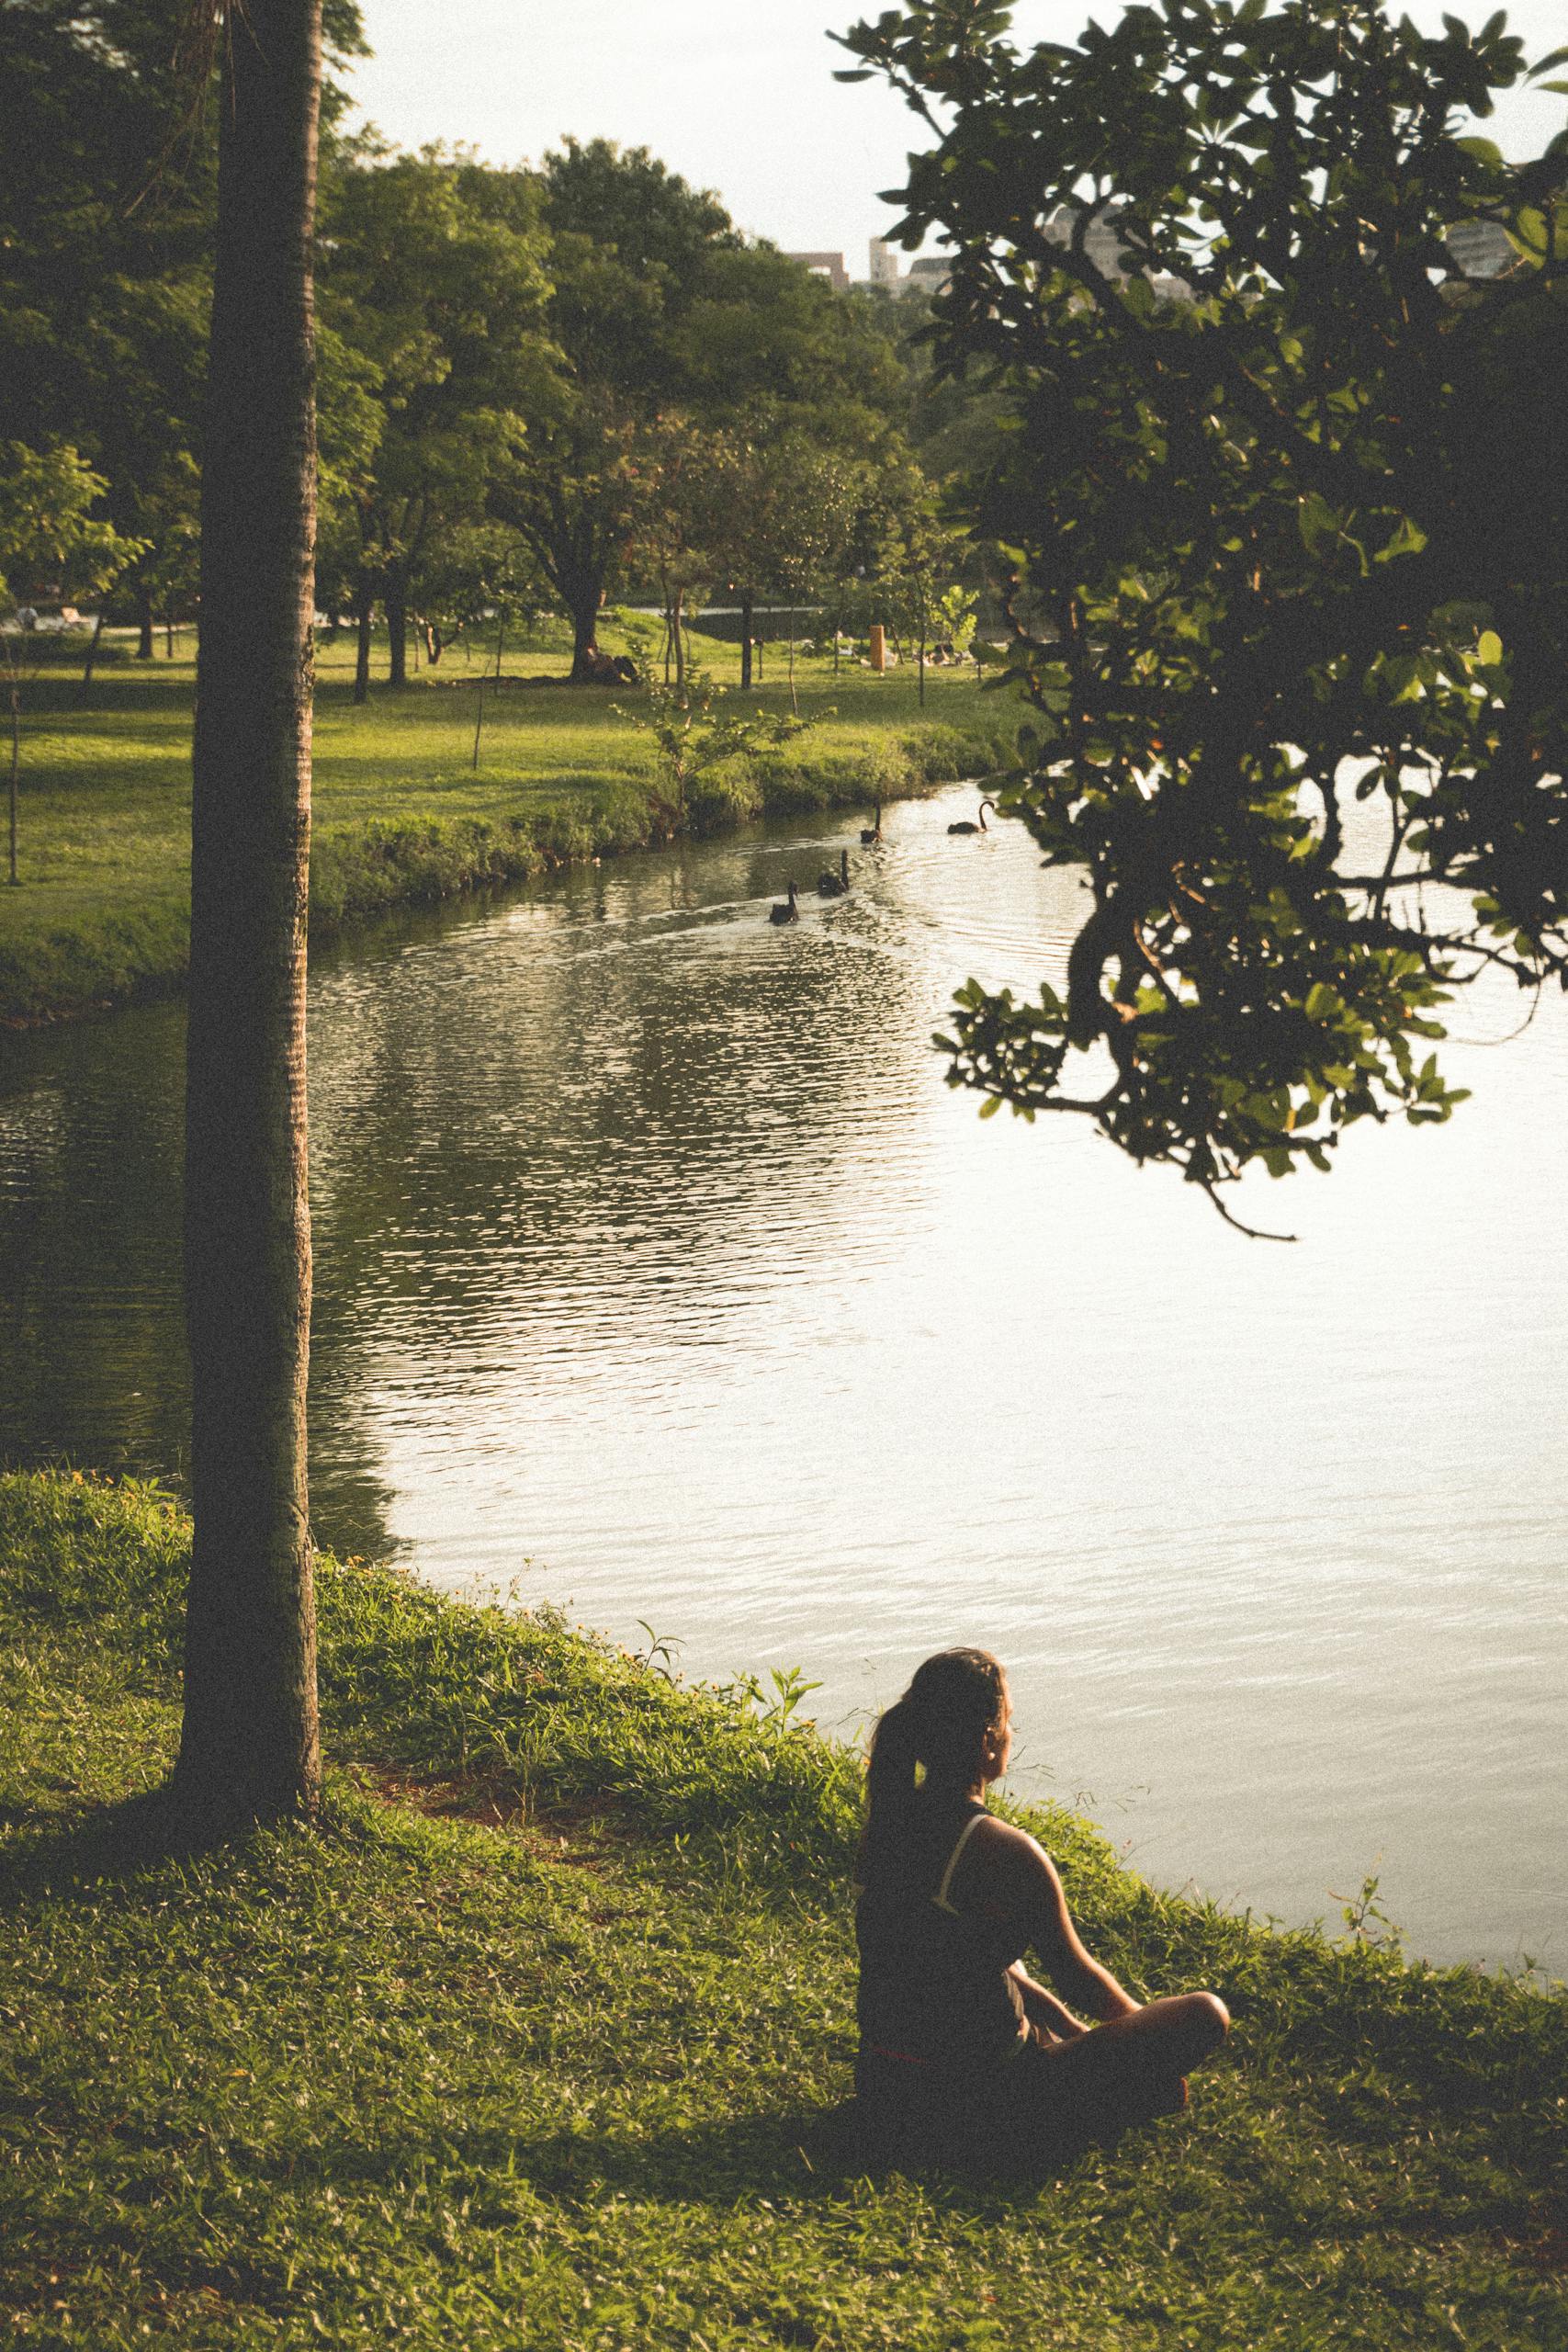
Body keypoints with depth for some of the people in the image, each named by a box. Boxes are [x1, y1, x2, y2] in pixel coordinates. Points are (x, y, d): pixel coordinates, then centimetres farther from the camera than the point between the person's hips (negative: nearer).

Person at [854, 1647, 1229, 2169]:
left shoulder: (887, 1825, 2)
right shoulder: (1004, 1852, -21)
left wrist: (1072, 2031, 18)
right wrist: (1141, 2021, 16)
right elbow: (1076, 1977, -6)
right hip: (975, 2111, -8)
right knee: (1206, 2015, 0)